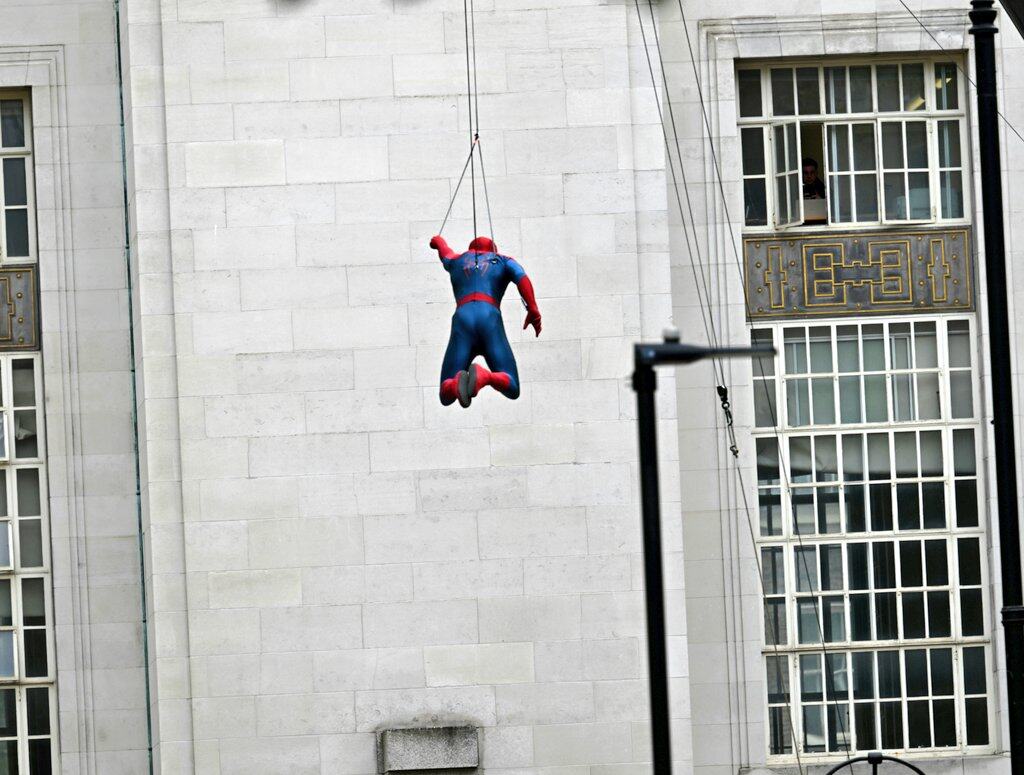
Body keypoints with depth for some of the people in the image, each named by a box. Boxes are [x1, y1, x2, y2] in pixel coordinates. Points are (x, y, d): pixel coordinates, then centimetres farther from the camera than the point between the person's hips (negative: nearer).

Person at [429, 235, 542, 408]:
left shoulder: (456, 261, 35)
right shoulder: (503, 261, 27)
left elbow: (444, 251, 59)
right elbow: (521, 277, 5)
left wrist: (438, 241, 83)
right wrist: (533, 310, -3)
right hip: (490, 319, -2)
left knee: (446, 396, 0)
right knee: (512, 389, -3)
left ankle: (458, 383, -39)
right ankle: (483, 376, -38)